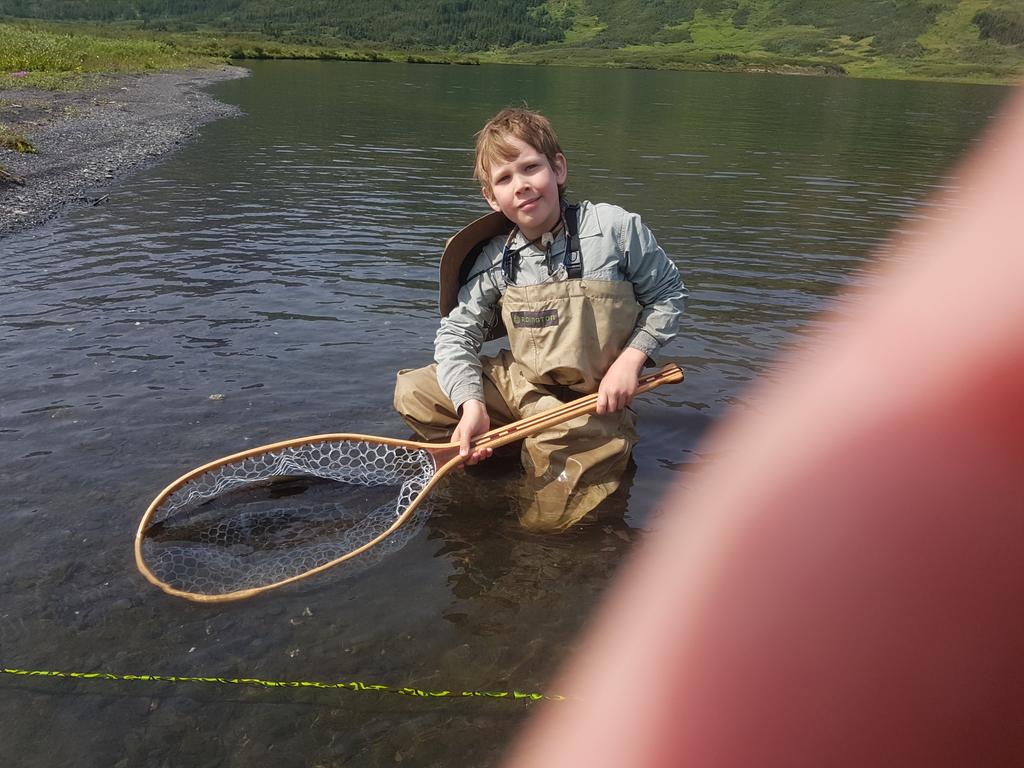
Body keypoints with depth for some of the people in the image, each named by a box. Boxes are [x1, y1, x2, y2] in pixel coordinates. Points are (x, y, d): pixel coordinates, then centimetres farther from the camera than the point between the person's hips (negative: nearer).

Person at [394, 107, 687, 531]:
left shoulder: (615, 227, -14)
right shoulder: (493, 261, -6)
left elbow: (668, 294, -2)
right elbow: (457, 333, -6)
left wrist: (630, 359, -14)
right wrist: (472, 406, -23)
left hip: (593, 399, -3)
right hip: (518, 384, 4)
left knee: (547, 519, -8)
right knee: (412, 393, -7)